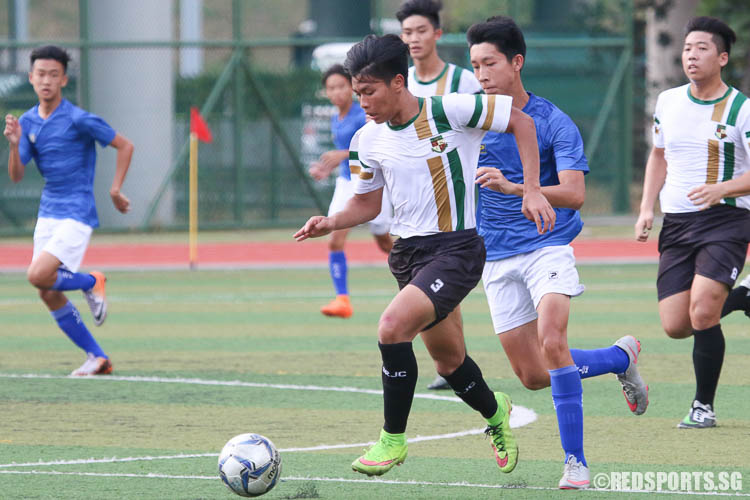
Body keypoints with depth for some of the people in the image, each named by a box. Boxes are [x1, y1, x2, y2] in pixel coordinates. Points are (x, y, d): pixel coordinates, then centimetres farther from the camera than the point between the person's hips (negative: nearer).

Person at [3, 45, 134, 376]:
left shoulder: (79, 120, -12)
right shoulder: (27, 122, 6)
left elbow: (125, 146, -3)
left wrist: (115, 190, -7)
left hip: (77, 215, -7)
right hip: (47, 214, 7)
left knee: (38, 276, -22)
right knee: (50, 296, 4)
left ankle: (92, 283, 7)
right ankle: (97, 358, 14)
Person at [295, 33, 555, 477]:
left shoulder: (450, 111, -15)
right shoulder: (368, 141, 2)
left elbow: (521, 122, -5)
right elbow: (367, 203, 16)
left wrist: (532, 191, -11)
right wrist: (330, 223, -4)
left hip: (456, 248, -7)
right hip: (408, 253, 7)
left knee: (393, 327, -26)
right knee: (449, 361, 16)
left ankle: (393, 440, -11)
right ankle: (495, 413, 49)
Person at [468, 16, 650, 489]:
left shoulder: (555, 123, -8)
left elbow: (574, 193, -18)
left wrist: (513, 187, -31)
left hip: (547, 246, -4)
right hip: (495, 256, 5)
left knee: (551, 342, -28)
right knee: (533, 376, 5)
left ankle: (575, 461, -20)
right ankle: (621, 356, 32)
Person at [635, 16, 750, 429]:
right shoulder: (668, 102, 9)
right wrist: (647, 208, 14)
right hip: (676, 224, 5)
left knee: (702, 313, -20)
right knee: (675, 326, -2)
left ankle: (704, 406, -3)